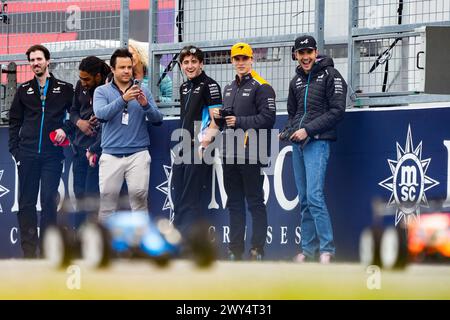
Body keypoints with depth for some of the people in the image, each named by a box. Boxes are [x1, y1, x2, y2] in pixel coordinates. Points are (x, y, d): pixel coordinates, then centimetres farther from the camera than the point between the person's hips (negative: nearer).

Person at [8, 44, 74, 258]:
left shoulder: (64, 89, 6)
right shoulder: (24, 90, 12)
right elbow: (14, 122, 13)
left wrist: (66, 129, -8)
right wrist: (15, 149, 4)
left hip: (52, 154, -2)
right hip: (27, 154, 2)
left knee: (49, 200, -3)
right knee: (26, 202, 1)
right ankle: (29, 248, 5)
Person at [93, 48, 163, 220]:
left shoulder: (143, 91, 10)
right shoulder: (102, 91, 7)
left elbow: (157, 118, 4)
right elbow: (101, 113, -12)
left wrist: (145, 105, -16)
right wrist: (123, 99, -25)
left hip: (138, 154, 0)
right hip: (111, 154, 0)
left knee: (139, 194, -8)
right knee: (107, 197, -1)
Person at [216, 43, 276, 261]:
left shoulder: (261, 87, -5)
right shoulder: (229, 89, 21)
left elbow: (267, 118, -14)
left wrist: (239, 121, -15)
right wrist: (219, 116, 9)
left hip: (251, 154, -8)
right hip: (230, 153, 8)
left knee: (255, 202, -5)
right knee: (234, 202, 11)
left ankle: (258, 248, -4)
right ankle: (235, 248, 15)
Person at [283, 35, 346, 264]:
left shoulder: (330, 75, -2)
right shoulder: (297, 81, 18)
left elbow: (337, 111, -9)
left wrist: (308, 129, -14)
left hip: (318, 142, -7)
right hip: (298, 143, 7)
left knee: (314, 196, -17)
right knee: (304, 200, 7)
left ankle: (326, 249, -16)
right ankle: (308, 249, 11)